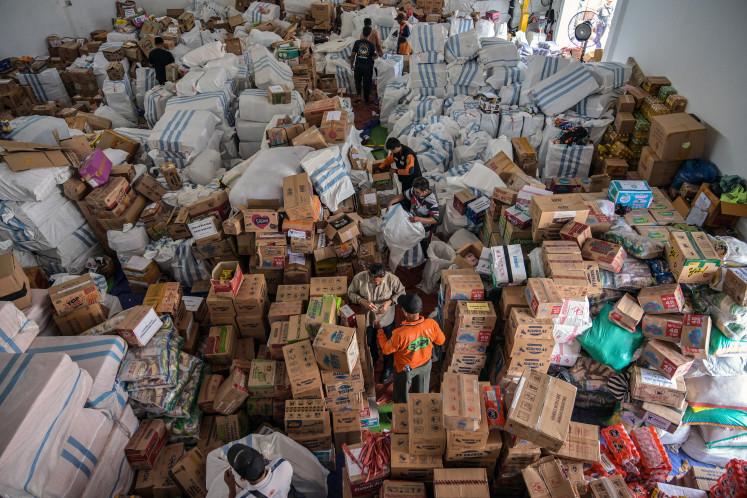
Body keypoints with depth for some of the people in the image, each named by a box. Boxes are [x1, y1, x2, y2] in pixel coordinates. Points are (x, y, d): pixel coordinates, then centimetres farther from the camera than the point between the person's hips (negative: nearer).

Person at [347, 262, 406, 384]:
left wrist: (390, 302, -29)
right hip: (367, 318, 2)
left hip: (386, 318, -1)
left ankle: (388, 369, 48)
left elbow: (401, 293, -11)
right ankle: (373, 359, 62)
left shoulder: (392, 279, -29)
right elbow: (351, 293, -9)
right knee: (370, 342, 28)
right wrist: (362, 301, -28)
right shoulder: (359, 278, -27)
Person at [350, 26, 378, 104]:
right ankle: (366, 100, 21)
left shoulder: (357, 42, -6)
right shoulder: (371, 45, -12)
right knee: (367, 83, 12)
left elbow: (352, 55, -2)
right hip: (368, 67, -1)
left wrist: (352, 64, 12)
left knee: (358, 81, 24)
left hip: (358, 66, 1)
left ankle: (358, 94, 9)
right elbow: (374, 58, -10)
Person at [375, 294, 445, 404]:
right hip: (425, 365, 4)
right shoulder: (431, 324, -29)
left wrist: (380, 329, -9)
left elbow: (386, 350, -20)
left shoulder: (400, 333, -39)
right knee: (422, 392, 31)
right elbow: (440, 340, -9)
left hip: (405, 368, -4)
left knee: (402, 395, 27)